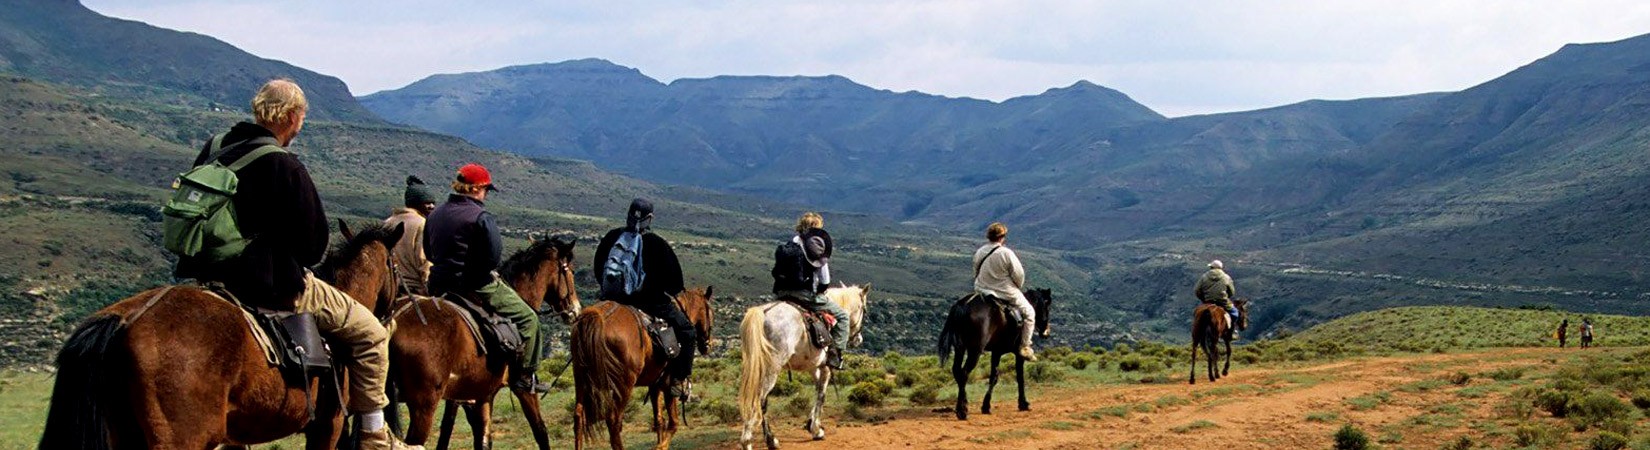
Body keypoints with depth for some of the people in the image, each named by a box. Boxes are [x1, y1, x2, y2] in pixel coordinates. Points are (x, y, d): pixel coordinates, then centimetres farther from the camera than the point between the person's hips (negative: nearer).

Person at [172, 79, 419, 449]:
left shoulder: (213, 149, 5)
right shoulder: (284, 166, -18)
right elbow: (314, 243, -13)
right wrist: (301, 265, 9)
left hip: (208, 276, 8)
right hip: (273, 286, -8)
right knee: (370, 333, 4)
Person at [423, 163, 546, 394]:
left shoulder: (435, 214, 10)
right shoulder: (481, 218, -15)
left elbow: (428, 252, 18)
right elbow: (495, 256, -21)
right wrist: (486, 269, -1)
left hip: (438, 287, 8)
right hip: (475, 286, -8)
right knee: (527, 318, 4)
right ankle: (525, 377, 2)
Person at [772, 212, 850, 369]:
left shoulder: (790, 243, 12)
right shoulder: (817, 244, -4)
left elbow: (775, 272, 11)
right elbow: (825, 280, -5)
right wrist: (820, 290, 13)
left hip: (781, 293, 6)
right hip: (805, 294, -6)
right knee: (842, 315, 11)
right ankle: (835, 356, 4)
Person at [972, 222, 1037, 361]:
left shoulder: (979, 252, -3)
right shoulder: (1006, 253, -20)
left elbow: (976, 273, 7)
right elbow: (1019, 275, -15)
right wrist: (1018, 287, 6)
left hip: (982, 292, 5)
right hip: (1006, 294, -5)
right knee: (1029, 313, 14)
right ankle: (1024, 347, 13)